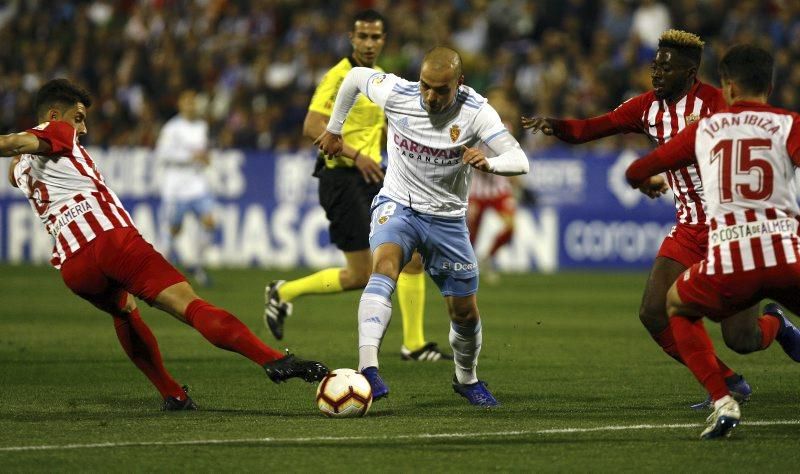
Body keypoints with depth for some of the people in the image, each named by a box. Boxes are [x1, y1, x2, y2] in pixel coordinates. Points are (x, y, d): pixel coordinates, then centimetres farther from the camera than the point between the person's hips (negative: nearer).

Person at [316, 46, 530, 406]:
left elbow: (519, 160, -26)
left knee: (465, 313, 9)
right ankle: (367, 368, -48)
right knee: (385, 265, -34)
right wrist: (333, 130, 14)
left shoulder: (475, 111, -19)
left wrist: (488, 162, -48)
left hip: (448, 218, 2)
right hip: (396, 207, -2)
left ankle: (466, 379, 41)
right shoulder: (396, 94, -16)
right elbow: (355, 76, 5)